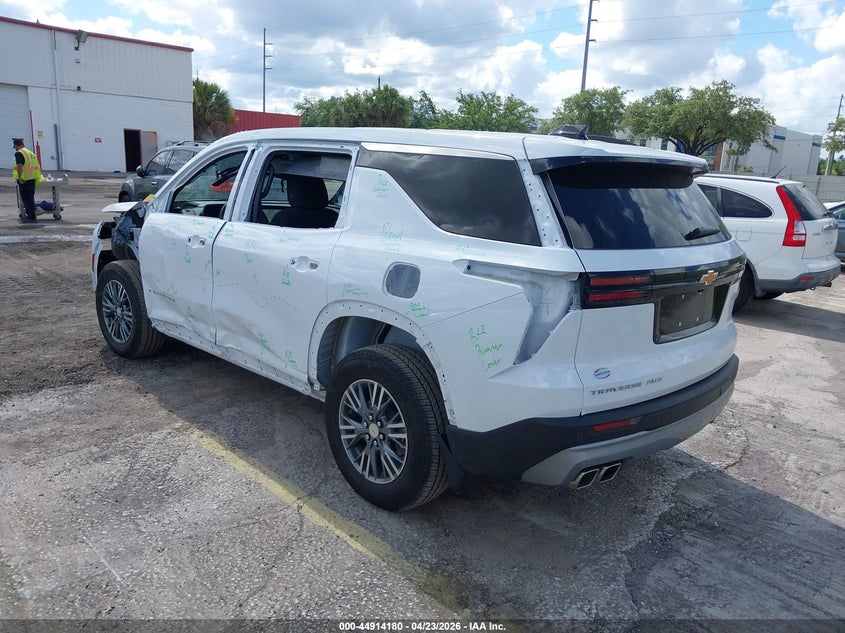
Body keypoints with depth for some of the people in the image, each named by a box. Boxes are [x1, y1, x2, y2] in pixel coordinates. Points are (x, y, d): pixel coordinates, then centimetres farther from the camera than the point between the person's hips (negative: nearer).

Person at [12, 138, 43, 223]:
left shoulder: (18, 153, -11)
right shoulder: (30, 152, 14)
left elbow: (19, 166, -25)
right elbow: (37, 166, 20)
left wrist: (19, 177, -19)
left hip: (24, 180, -8)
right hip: (33, 178, 8)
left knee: (26, 198, -2)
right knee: (31, 197, 15)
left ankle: (31, 217, -2)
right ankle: (31, 215, 22)